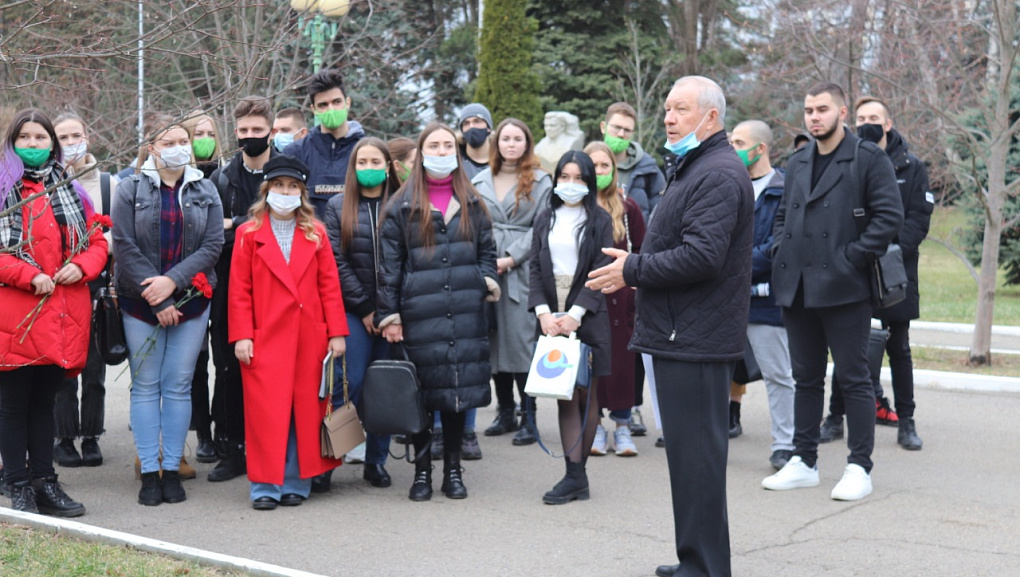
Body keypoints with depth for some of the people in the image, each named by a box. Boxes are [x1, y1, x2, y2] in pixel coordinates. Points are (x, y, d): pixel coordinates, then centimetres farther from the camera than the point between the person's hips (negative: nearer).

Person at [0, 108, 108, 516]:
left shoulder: (71, 191, 15)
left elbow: (97, 242, 15)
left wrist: (81, 267, -5)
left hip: (64, 317, 4)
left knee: (44, 401, 13)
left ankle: (44, 482, 20)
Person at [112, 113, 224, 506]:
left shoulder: (206, 193, 8)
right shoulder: (130, 190, 2)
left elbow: (213, 246, -1)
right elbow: (124, 246, -6)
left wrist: (172, 281, -14)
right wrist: (157, 300, -12)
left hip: (190, 301, 1)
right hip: (141, 303, -1)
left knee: (178, 386, 2)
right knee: (145, 386, 1)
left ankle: (172, 470, 8)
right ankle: (149, 473, 5)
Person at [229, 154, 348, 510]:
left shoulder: (316, 233, 9)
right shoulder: (249, 234, 4)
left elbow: (329, 285, 7)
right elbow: (239, 291, 1)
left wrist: (336, 332, 2)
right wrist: (241, 336, -6)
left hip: (309, 338, 2)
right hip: (265, 338, -2)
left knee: (305, 411, 5)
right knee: (267, 413, -3)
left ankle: (296, 482, 14)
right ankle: (265, 486, 5)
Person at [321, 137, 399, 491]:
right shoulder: (338, 207, 6)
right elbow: (336, 261, 0)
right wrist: (364, 307, -5)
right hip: (353, 310, -1)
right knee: (352, 383, -7)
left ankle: (376, 461, 14)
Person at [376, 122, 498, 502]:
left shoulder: (471, 203, 14)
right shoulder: (402, 206, 4)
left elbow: (487, 249, 20)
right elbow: (388, 264, 2)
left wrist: (488, 281, 1)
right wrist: (388, 314, -3)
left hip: (464, 314, 2)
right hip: (419, 316, -2)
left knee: (460, 386, 4)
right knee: (421, 392, 1)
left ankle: (453, 470, 16)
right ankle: (422, 470, 13)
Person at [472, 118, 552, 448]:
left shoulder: (540, 182, 4)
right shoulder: (480, 182, 15)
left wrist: (511, 258, -11)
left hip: (523, 271, -4)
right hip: (485, 270, 4)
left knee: (522, 340, -9)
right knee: (494, 340, 6)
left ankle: (528, 418, -4)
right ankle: (505, 412, 16)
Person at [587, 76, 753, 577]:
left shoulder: (718, 174, -15)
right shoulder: (693, 168, 20)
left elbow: (702, 255, -24)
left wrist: (633, 270, -15)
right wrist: (637, 263, 11)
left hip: (695, 340, -11)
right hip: (682, 334, 11)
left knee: (696, 454, -5)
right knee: (689, 452, 16)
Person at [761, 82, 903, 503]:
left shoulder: (868, 159, -3)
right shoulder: (797, 163, 17)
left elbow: (889, 215, -10)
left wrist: (852, 258, -15)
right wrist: (781, 251, 7)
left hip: (843, 287, -6)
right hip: (797, 289, 6)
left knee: (853, 378, -1)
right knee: (806, 378, 12)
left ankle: (859, 468, 6)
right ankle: (803, 462, 19)